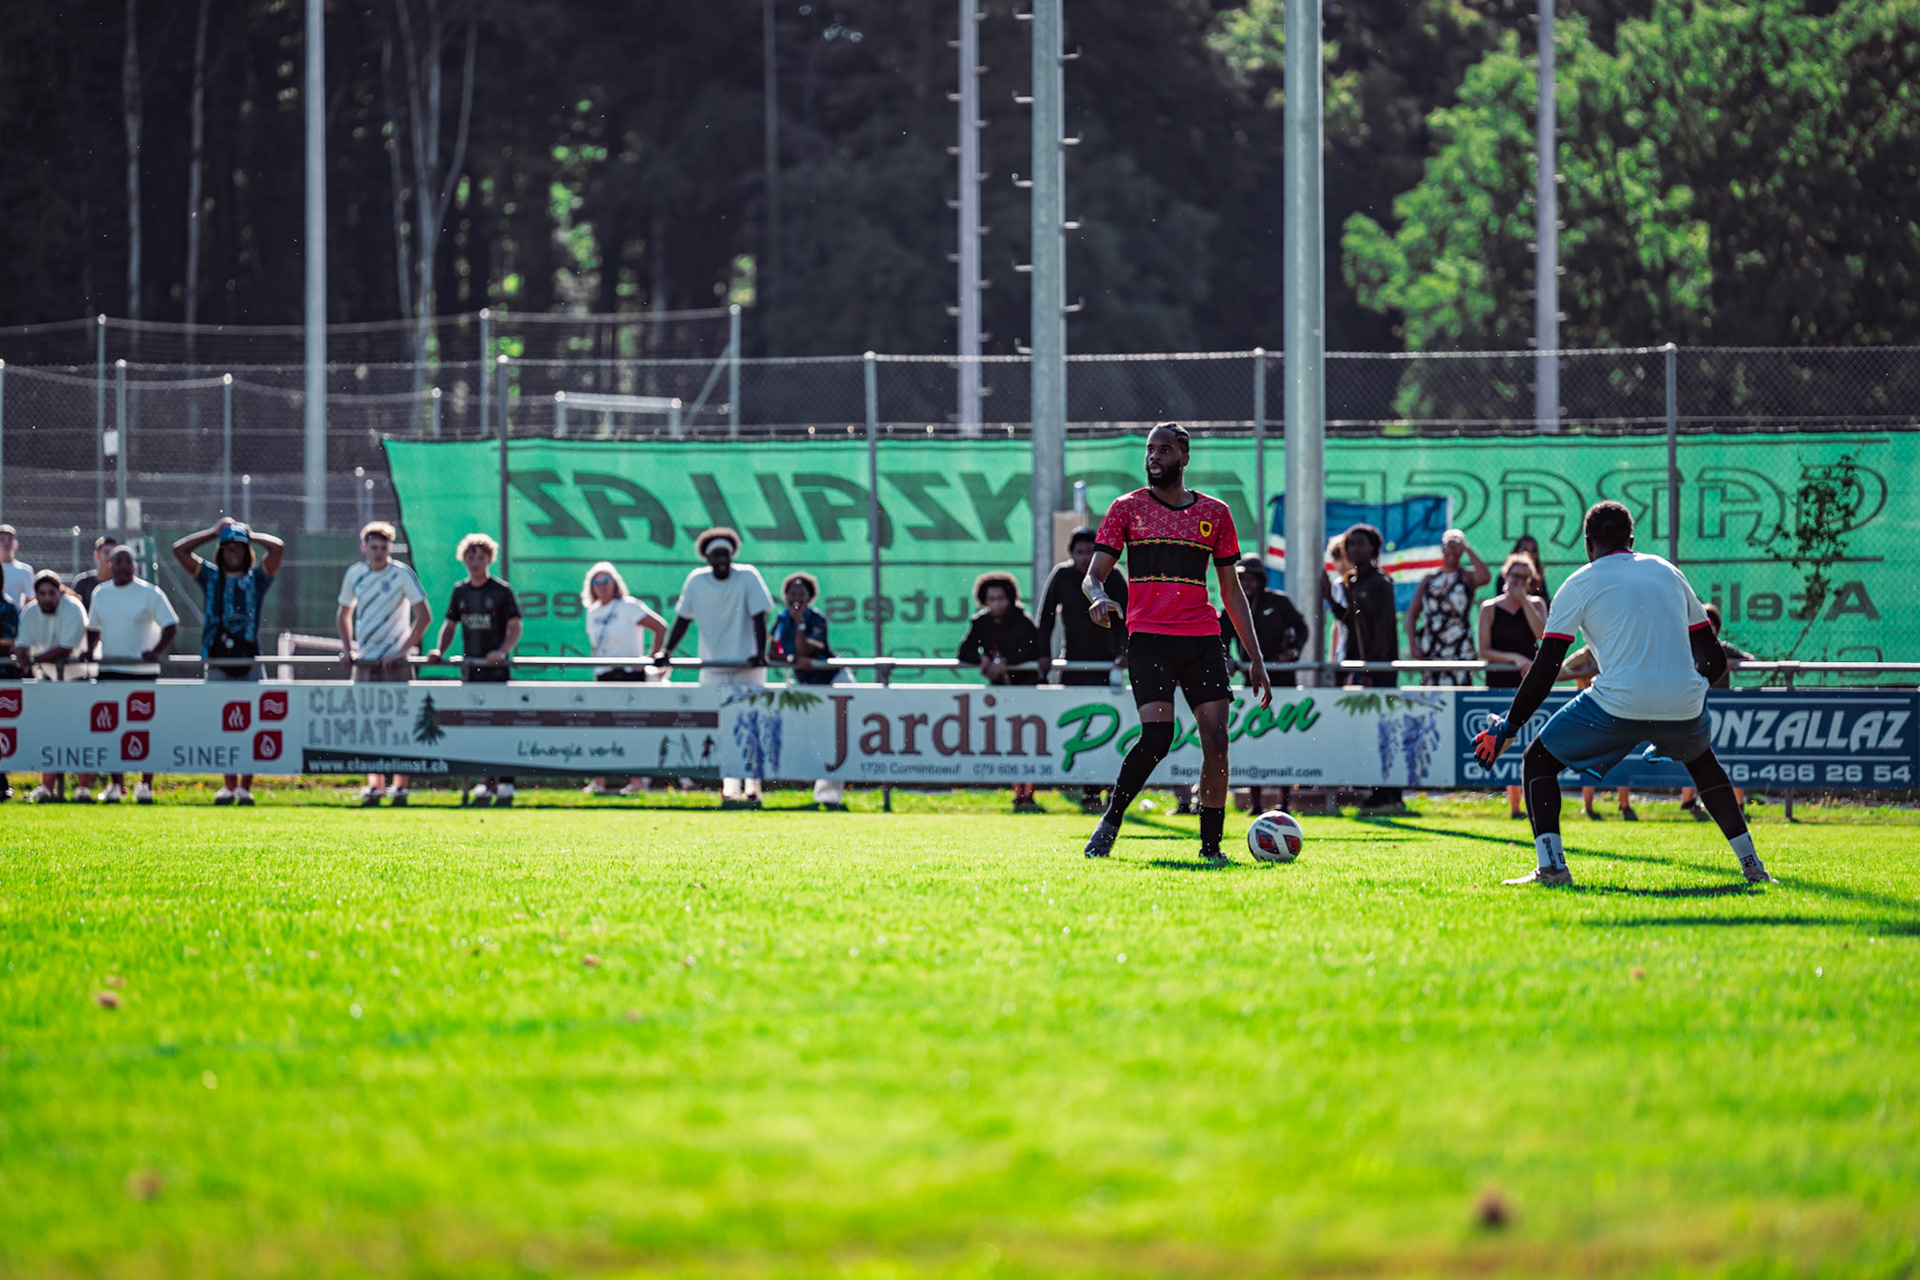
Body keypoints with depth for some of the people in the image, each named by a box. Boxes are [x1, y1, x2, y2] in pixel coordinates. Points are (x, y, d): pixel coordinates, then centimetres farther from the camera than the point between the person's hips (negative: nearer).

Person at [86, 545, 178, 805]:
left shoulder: (149, 593, -4)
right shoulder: (100, 593, 10)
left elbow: (170, 625, -6)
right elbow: (94, 628, 20)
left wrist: (157, 651, -21)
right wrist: (88, 651, 1)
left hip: (142, 670, -4)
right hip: (109, 670, 4)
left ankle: (146, 785, 5)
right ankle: (116, 784, 12)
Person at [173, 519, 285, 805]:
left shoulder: (256, 577, 9)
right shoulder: (210, 577, 13)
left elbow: (278, 548, -3)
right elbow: (179, 549, 8)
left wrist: (250, 535, 10)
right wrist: (214, 532, 12)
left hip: (249, 662, -1)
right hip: (217, 662, 1)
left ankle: (245, 787, -2)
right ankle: (228, 786, 3)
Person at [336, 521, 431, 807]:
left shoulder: (402, 574, -7)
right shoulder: (355, 574, 7)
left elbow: (424, 616, -9)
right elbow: (344, 614, 20)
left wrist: (403, 650, -13)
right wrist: (347, 649, 7)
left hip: (394, 661, -4)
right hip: (364, 660, 4)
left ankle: (399, 785, 0)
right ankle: (374, 785, 11)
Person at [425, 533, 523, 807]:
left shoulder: (502, 591, -3)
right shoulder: (460, 591, 12)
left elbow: (515, 627, -7)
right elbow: (450, 625, 19)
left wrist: (502, 651, -23)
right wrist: (440, 650, 3)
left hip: (496, 669, -5)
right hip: (470, 668, 5)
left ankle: (505, 784, -6)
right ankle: (486, 784, 10)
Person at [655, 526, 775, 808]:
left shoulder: (748, 576, -8)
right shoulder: (696, 581, 0)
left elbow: (759, 616, -12)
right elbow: (683, 618, 8)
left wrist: (761, 652, -22)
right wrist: (666, 651, 3)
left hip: (747, 665, -2)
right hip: (713, 666, 2)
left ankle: (752, 788, 5)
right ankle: (729, 790, -1)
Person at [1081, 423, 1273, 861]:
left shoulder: (1215, 513, 13)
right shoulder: (1127, 508, 8)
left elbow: (1232, 592, 17)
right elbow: (1093, 576, 4)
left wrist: (1255, 658, 12)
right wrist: (1098, 597, -22)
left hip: (1203, 639, 3)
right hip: (1148, 639, -3)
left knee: (1216, 736, -9)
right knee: (1157, 735, -19)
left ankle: (1211, 844, -1)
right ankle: (1110, 822, -1)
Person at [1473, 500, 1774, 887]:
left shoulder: (1580, 584, 7)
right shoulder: (1669, 572, 19)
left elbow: (1545, 671, 2)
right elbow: (1714, 660, 19)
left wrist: (1508, 727, 12)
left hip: (1618, 704, -4)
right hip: (1683, 705, 4)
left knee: (1537, 761, 14)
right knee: (1702, 761, 35)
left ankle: (1550, 866, -5)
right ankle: (1751, 865, 26)